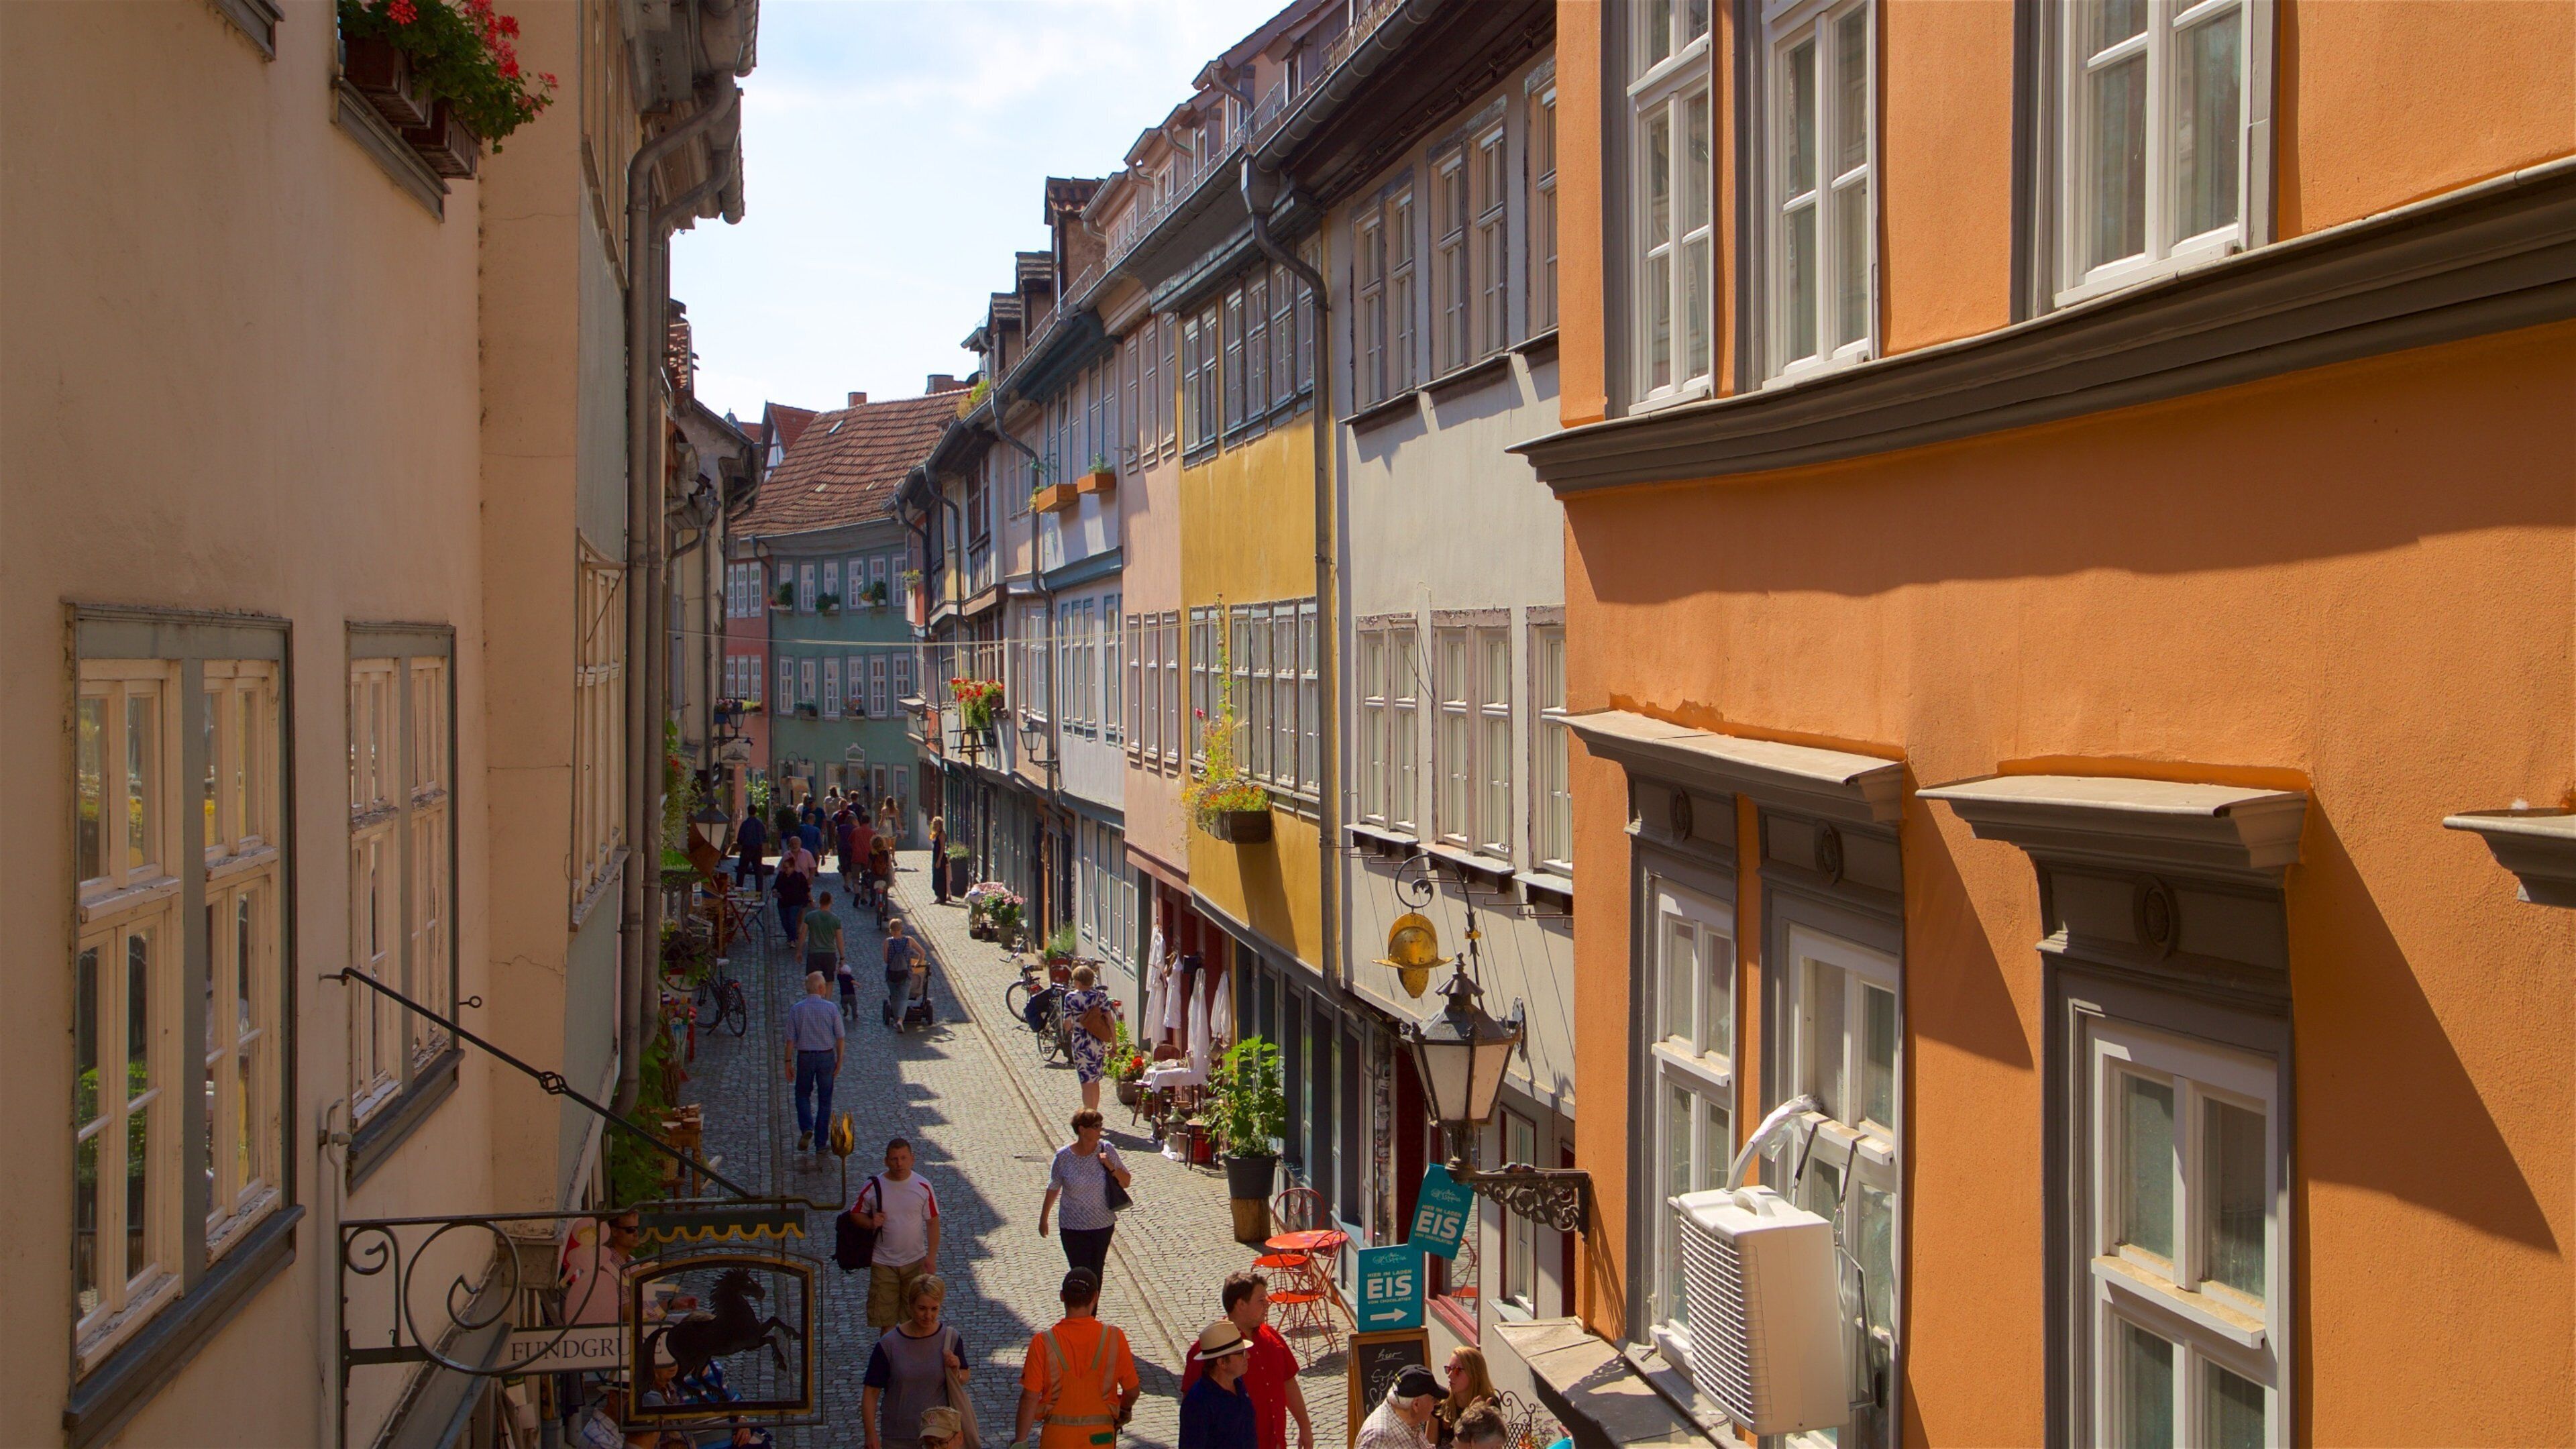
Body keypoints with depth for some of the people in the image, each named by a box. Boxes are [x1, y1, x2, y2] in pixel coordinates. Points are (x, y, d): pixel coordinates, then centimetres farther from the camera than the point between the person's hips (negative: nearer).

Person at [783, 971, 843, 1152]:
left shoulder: (796, 1010, -7)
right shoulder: (830, 1008, -7)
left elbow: (790, 1040, -6)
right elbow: (839, 1037, -4)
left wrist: (788, 1063, 2)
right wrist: (839, 1061, 5)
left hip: (804, 1057, 0)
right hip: (826, 1056, 0)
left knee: (803, 1095, 17)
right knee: (824, 1098, 11)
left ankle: (807, 1128, -6)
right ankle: (821, 1140, 13)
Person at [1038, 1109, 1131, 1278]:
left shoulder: (1107, 1151, -7)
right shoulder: (1064, 1156, -12)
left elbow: (1126, 1182, 1)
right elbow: (1053, 1189, 1)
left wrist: (1112, 1168, -18)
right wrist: (1043, 1219, 10)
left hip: (1103, 1225, 2)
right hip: (1074, 1227, -2)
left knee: (1096, 1272, 13)